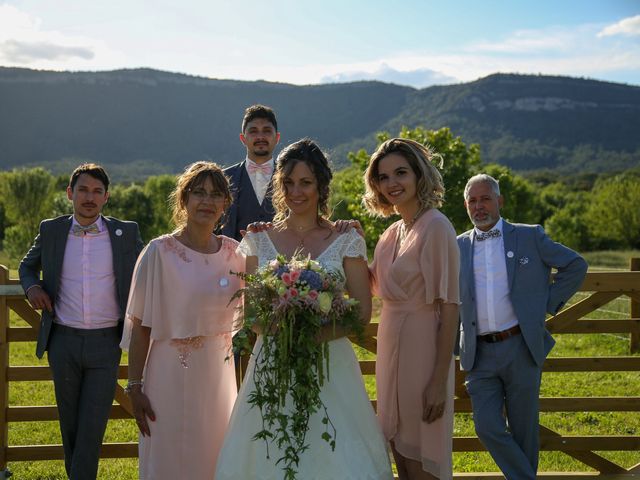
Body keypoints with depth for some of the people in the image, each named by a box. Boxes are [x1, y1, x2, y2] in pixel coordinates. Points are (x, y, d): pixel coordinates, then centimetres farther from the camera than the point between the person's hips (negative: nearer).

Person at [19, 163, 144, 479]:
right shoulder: (51, 230, 4)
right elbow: (27, 265, 21)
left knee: (93, 427, -5)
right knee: (70, 425, 13)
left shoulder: (126, 233, 0)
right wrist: (31, 286, -1)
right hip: (63, 342, 2)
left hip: (105, 343, -2)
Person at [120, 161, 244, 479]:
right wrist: (135, 387, -10)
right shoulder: (160, 252, -10)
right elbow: (140, 326, -9)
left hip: (221, 375, 4)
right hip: (172, 376, -4)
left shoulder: (234, 253, 3)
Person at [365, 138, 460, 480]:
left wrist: (440, 380, -21)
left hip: (422, 349, -8)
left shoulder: (436, 227, -14)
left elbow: (449, 307, -17)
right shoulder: (391, 233, 11)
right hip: (391, 347, 8)